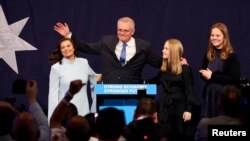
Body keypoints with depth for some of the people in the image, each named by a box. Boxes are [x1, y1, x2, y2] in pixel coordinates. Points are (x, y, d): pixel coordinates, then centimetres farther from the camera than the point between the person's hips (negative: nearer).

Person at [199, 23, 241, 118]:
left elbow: (234, 79, -14)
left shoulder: (231, 56, -7)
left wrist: (212, 76, -14)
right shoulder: (208, 55, 11)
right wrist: (205, 74, -6)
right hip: (209, 94, 6)